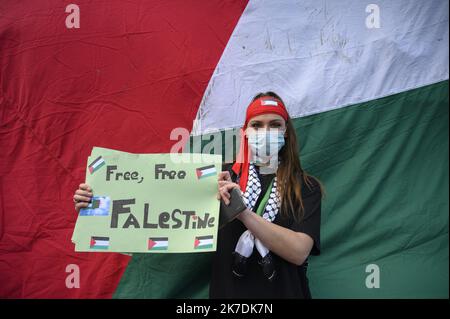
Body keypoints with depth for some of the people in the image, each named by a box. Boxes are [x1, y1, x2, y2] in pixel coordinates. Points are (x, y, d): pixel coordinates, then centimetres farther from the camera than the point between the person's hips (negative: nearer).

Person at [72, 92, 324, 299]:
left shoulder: (306, 187, -4)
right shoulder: (223, 177, -3)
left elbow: (299, 251, -17)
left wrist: (242, 212, -25)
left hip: (282, 292, 0)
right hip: (227, 291, 1)